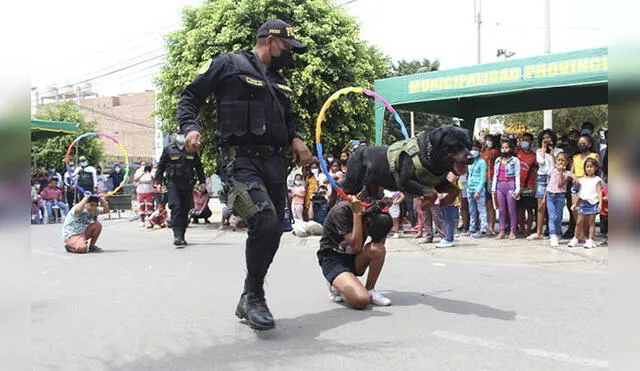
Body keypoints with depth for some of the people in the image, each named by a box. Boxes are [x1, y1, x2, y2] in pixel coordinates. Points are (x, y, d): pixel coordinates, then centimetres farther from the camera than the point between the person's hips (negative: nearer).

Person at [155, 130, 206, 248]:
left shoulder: (192, 150, 12)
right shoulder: (168, 150, 6)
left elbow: (199, 167, 17)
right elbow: (160, 167, 8)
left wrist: (202, 182, 11)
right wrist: (158, 182, 1)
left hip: (188, 184, 3)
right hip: (173, 183, -3)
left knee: (185, 210, 6)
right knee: (176, 208, -15)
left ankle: (182, 237, 14)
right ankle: (177, 237, -20)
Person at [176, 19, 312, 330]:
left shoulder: (280, 83, 24)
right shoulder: (229, 64, 4)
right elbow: (191, 96, 5)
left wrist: (296, 139, 12)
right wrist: (190, 127, -14)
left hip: (275, 162, 8)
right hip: (241, 160, -8)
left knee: (272, 232, 6)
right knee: (266, 222, -25)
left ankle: (249, 301, 23)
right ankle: (254, 296, -4)